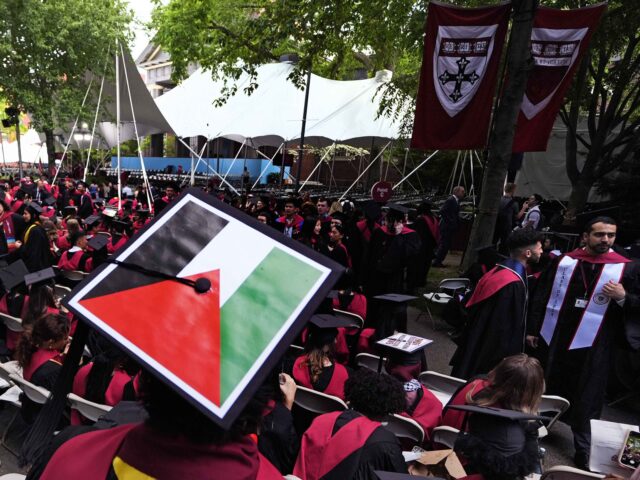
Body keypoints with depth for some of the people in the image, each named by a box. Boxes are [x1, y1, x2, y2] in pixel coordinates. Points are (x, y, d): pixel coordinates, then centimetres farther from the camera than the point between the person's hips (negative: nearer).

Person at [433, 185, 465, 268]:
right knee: (444, 244, -7)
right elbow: (442, 211, -23)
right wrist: (449, 221, -20)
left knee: (447, 245, 12)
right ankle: (436, 261, -1)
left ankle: (438, 261, 18)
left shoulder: (456, 200, 14)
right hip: (447, 226, -10)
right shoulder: (451, 200, -15)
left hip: (451, 226, 10)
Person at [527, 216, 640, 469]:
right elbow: (541, 297, 3)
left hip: (591, 346, -2)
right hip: (551, 338, 2)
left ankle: (582, 448, 25)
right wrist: (532, 329, 2)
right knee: (542, 389, 17)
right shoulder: (563, 261, 0)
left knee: (583, 400, 7)